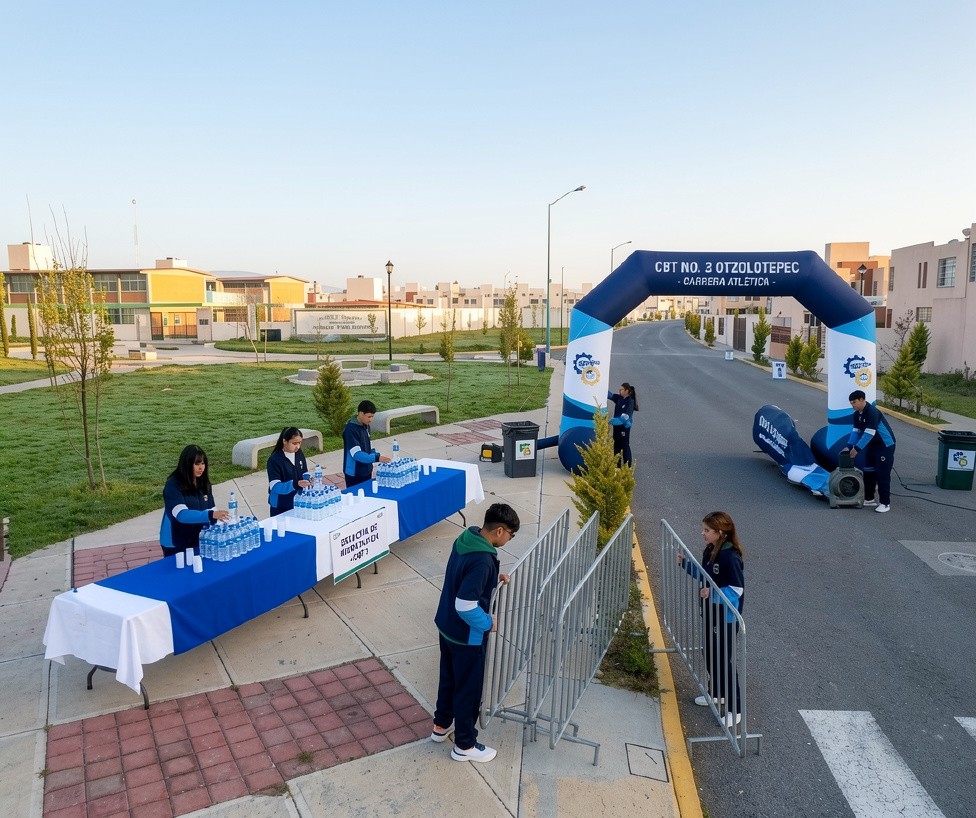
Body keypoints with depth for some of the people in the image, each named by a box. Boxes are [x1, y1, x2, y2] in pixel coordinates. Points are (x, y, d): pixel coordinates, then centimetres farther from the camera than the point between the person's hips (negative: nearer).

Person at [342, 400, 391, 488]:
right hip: (354, 474, -8)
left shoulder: (366, 426, 6)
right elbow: (356, 454, -26)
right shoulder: (351, 430, -21)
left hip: (366, 471, 8)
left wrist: (378, 455, -2)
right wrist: (376, 458, -32)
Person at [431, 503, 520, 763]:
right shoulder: (483, 560, -32)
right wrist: (487, 623, -16)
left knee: (449, 678, 27)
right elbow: (465, 606, -32)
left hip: (446, 626, 9)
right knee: (468, 688, 12)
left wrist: (493, 578, 4)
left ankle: (441, 726, 46)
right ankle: (465, 746, 30)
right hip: (466, 636, -9)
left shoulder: (466, 539, -4)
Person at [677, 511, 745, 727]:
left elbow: (737, 589, -23)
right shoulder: (710, 550, 1)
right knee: (710, 654, 22)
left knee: (724, 660, 1)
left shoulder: (730, 557, -25)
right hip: (710, 611, 9)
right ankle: (716, 693, 42)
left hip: (726, 617, -9)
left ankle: (735, 710, 15)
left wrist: (713, 593, -34)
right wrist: (687, 564, 4)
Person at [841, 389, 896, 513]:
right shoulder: (857, 414, 2)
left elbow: (869, 433, -30)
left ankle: (885, 503, -1)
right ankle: (869, 499, 23)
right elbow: (856, 431, 3)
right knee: (868, 473, 13)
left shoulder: (872, 412, -26)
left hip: (885, 446, -9)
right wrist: (849, 446, -9)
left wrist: (857, 448, -29)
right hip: (872, 445, 9)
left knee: (882, 474, -8)